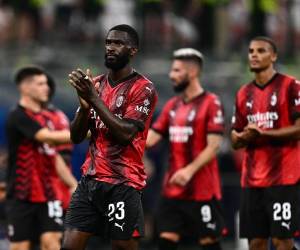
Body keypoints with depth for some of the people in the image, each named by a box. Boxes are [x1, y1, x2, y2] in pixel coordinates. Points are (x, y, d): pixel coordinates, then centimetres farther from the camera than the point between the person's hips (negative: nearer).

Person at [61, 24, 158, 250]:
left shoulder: (143, 88, -7)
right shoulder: (95, 84, 13)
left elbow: (125, 133, -18)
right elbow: (76, 137, 11)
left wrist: (94, 98, -18)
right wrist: (84, 104, -8)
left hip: (123, 184, -6)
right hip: (90, 180, 6)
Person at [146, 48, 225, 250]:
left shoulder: (211, 103, -8)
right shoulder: (172, 105, 13)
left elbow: (213, 146, -15)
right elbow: (150, 139, 11)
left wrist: (190, 170, -26)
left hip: (203, 190, -6)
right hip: (173, 190, 7)